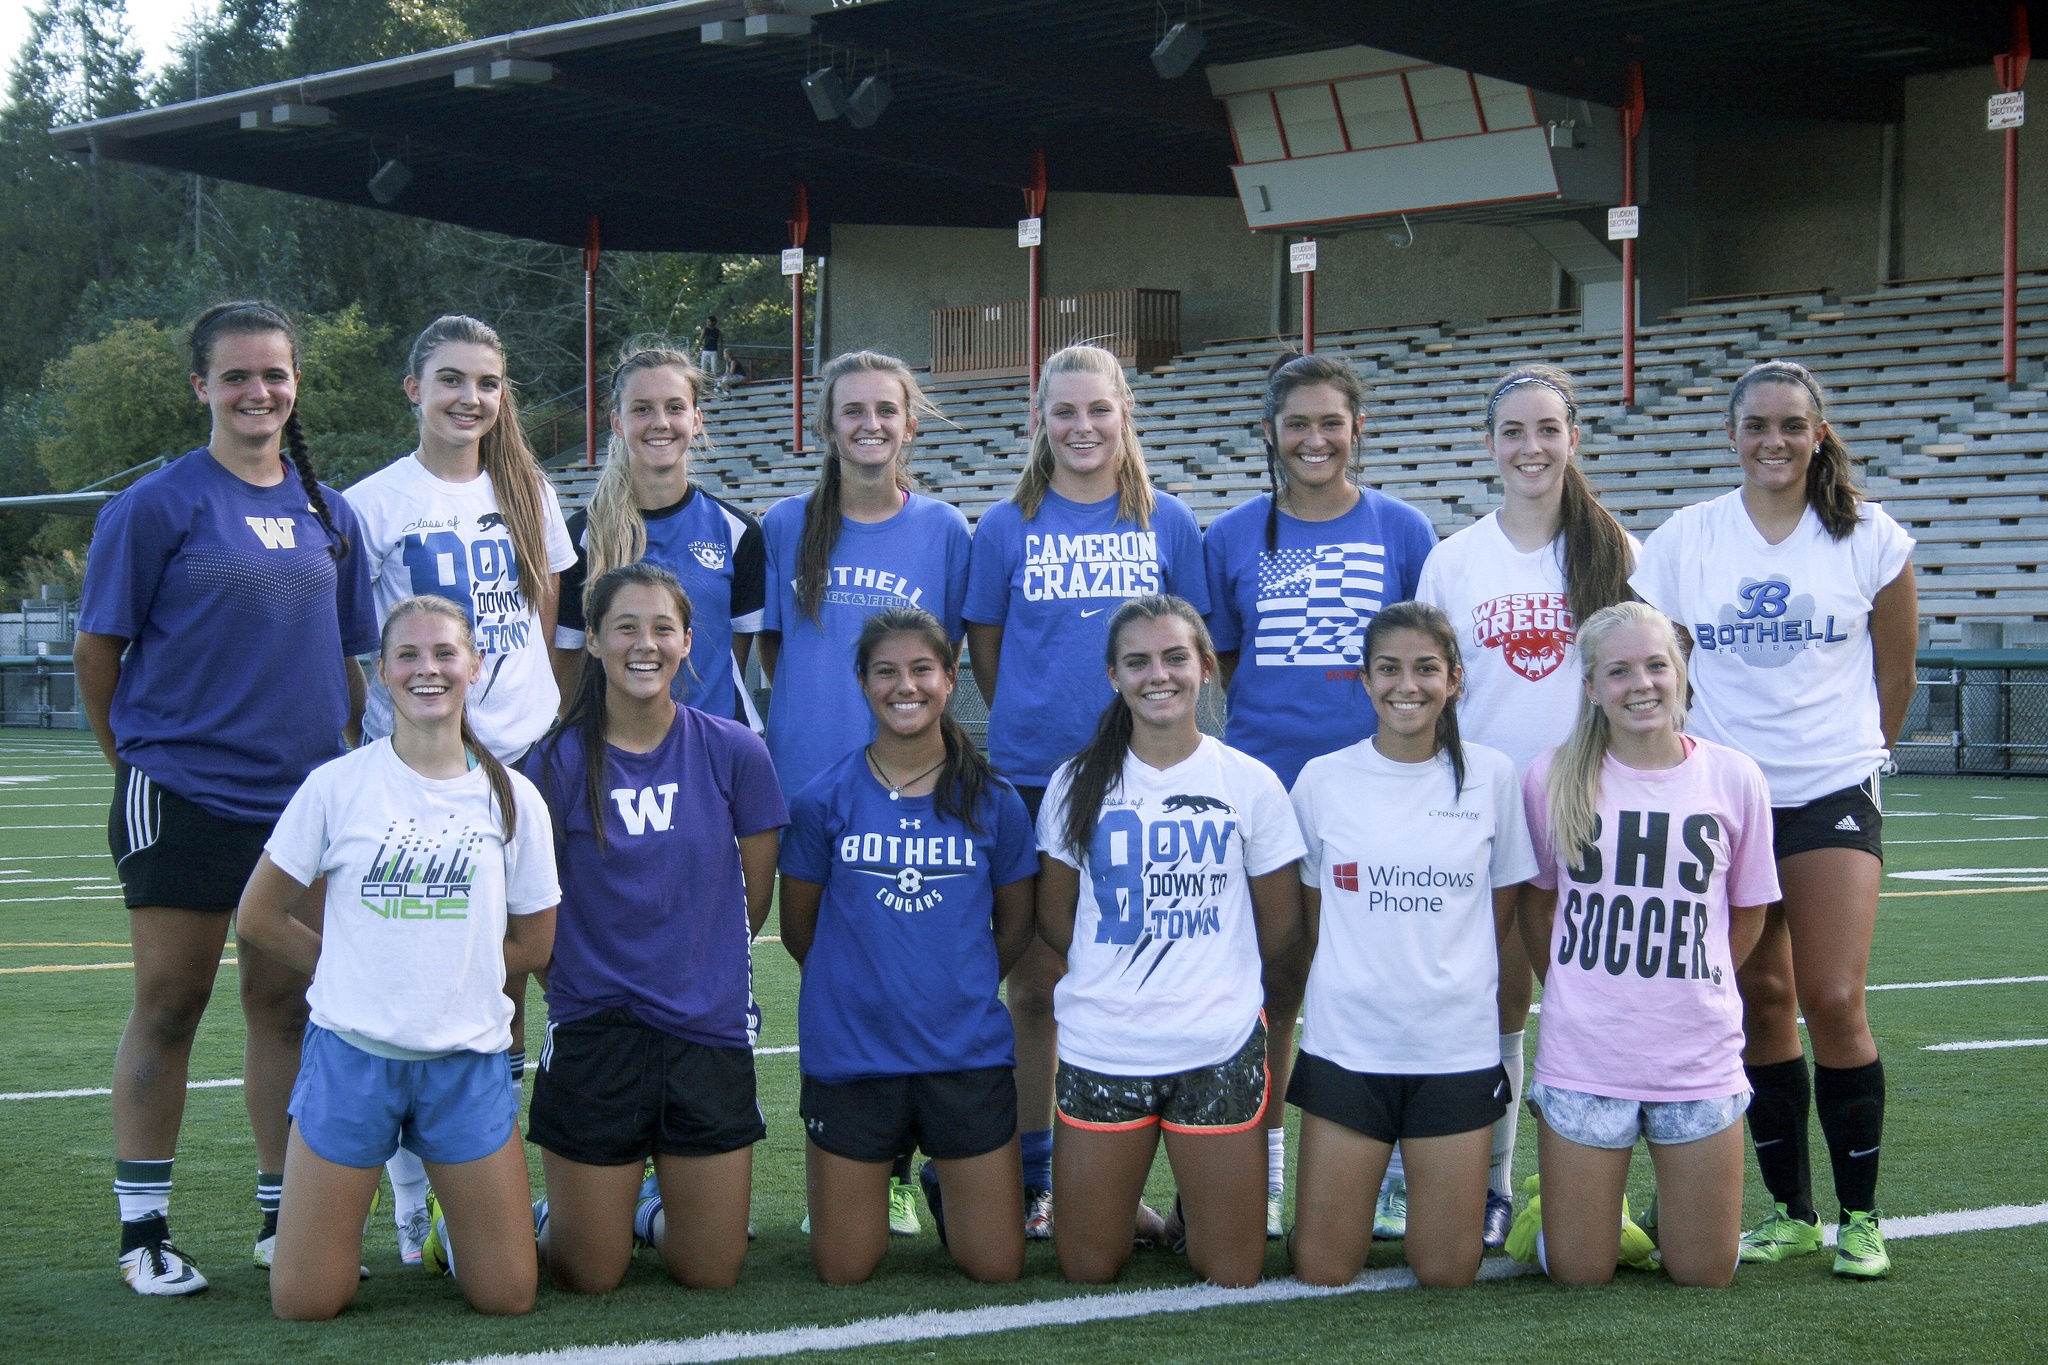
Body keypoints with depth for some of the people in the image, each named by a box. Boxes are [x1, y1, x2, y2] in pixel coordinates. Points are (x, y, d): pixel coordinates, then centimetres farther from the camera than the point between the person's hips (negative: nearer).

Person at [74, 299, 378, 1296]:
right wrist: (142, 761, 6)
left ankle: (283, 1217, 18)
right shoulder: (157, 505, -5)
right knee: (169, 1006, 1)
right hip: (183, 795, -4)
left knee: (286, 1004, 9)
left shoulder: (327, 512, 10)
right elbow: (96, 652, 0)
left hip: (303, 796, 5)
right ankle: (144, 1228, 10)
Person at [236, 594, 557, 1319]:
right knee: (303, 1304, -3)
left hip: (467, 1061, 1)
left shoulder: (511, 799, 1)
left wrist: (435, 968, 2)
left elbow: (532, 945, 7)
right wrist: (362, 969, 6)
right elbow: (259, 917, 5)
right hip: (352, 1054, -1)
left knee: (506, 1297, -2)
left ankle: (447, 1209, 29)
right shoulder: (338, 785, -3)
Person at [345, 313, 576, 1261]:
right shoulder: (372, 504, 0)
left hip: (523, 755, 4)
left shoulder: (528, 494, 12)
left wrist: (561, 730, 11)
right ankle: (415, 1203, 4)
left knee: (508, 969, 5)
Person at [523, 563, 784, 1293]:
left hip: (709, 1028, 2)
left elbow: (755, 895, 7)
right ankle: (548, 1213, 36)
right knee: (589, 1278, 5)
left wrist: (698, 969, 11)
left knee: (711, 1274, 6)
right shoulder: (556, 761, -6)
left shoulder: (734, 753, -2)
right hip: (594, 1028, -1)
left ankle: (651, 1209, 35)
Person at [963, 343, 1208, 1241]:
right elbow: (985, 653, 11)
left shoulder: (1167, 524, 5)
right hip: (1031, 778, 0)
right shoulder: (1006, 528, 4)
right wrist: (1038, 723, 8)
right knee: (1036, 982, 4)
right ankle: (1032, 1175, 13)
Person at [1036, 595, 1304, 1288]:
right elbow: (1054, 918, 10)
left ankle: (1191, 1210, 32)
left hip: (1219, 1050, -1)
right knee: (1087, 1272, 4)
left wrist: (1209, 980, 11)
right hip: (1100, 1049, 1)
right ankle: (1134, 1208, 34)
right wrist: (1120, 978, 5)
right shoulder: (1078, 784, 2)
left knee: (1233, 1277, 2)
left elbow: (1282, 925, 8)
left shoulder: (1251, 783, 1)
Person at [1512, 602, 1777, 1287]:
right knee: (1578, 1274, 4)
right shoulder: (1552, 778, -4)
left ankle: (1671, 1194, 36)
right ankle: (1567, 1200, 35)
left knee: (1705, 1274, 7)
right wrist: (1580, 996, 8)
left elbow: (1747, 913, 10)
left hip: (1699, 1061, 1)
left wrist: (1682, 994, 11)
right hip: (1584, 1058, -1)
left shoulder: (1732, 778, -3)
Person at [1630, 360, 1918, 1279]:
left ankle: (1859, 1215, 4)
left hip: (1833, 797, -2)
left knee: (1834, 1003, -9)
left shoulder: (1868, 539, -1)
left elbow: (1895, 669, 10)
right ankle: (1789, 1212, 17)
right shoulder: (1684, 540, 0)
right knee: (1761, 1004, 6)